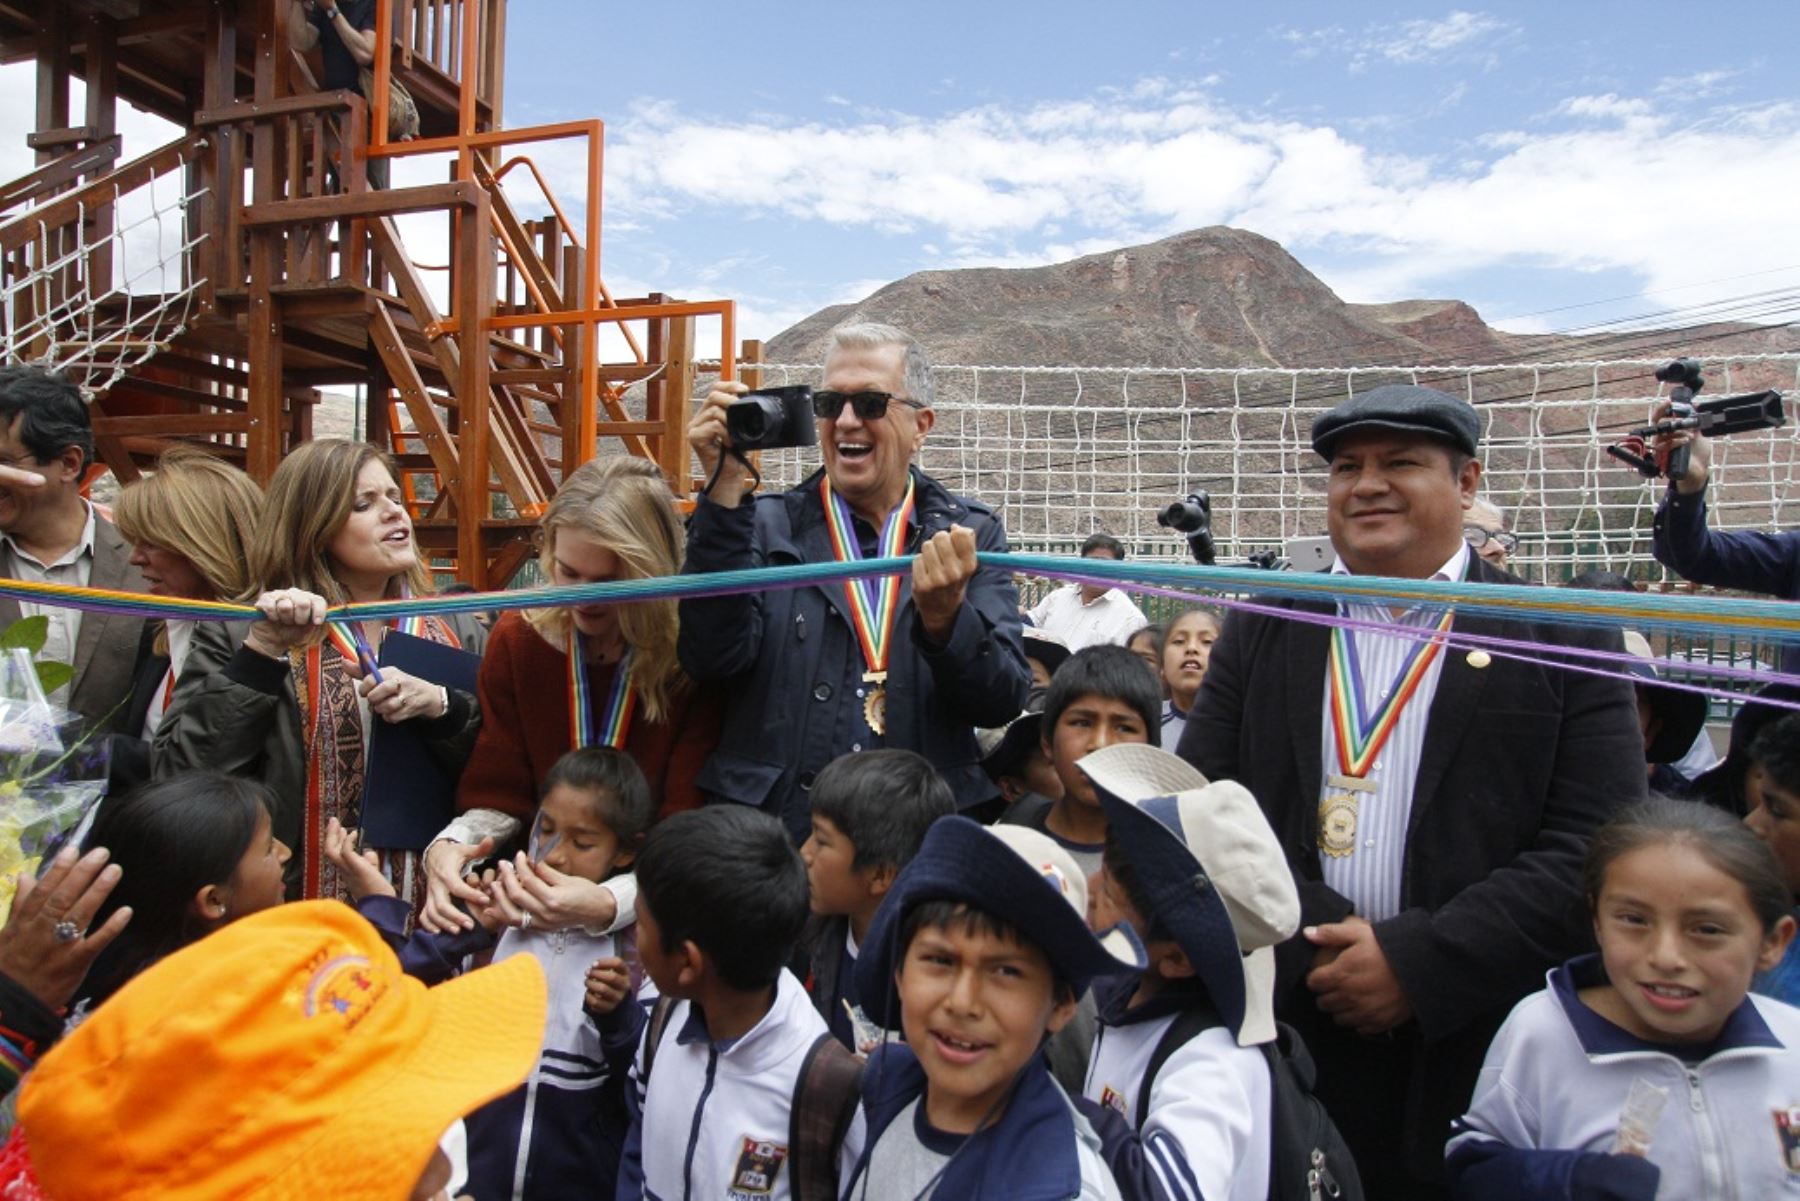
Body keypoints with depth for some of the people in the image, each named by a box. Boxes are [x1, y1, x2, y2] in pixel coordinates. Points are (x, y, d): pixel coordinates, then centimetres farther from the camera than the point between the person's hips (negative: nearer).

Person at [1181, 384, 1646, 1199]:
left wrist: (1420, 962, -15)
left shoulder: (1564, 639, 0)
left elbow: (1597, 848, -8)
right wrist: (1315, 939, -13)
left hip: (1482, 1046, -1)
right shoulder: (1263, 629, 5)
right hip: (1287, 1027, 2)